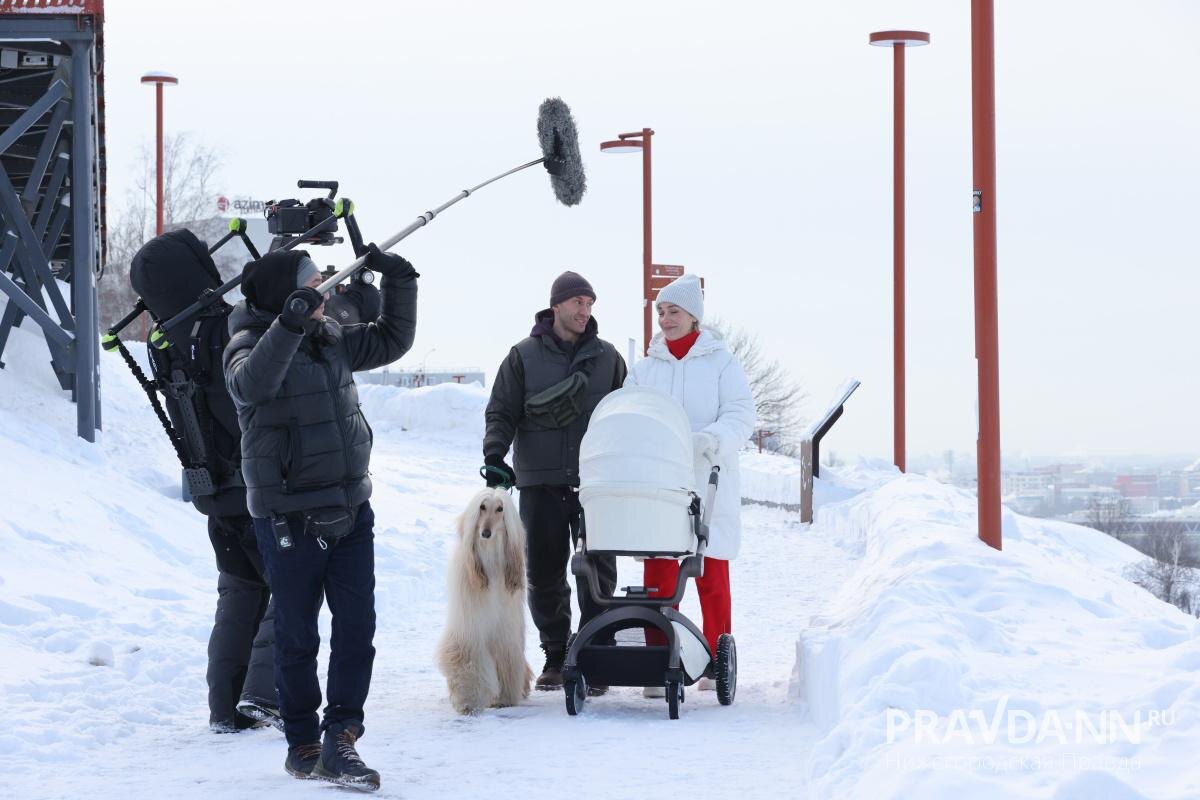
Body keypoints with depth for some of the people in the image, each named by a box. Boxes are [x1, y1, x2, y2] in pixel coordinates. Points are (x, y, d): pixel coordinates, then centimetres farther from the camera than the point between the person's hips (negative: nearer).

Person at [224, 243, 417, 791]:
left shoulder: (331, 340, 9)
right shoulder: (248, 345, -12)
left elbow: (391, 341, 22)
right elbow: (253, 382, -36)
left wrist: (399, 282, 10)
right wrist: (290, 325, -47)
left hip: (350, 512, 6)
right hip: (289, 519, -6)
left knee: (357, 627, -2)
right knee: (298, 637, 5)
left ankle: (339, 741, -2)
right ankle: (302, 746, 16)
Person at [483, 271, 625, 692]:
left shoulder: (607, 357, 10)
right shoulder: (524, 356, 6)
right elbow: (501, 412, 4)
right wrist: (495, 454, -11)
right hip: (540, 483, 0)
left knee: (597, 571, -4)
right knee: (544, 572, 3)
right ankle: (556, 655, 14)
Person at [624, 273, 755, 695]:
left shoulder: (720, 361, 5)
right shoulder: (645, 368, 14)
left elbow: (741, 415, -5)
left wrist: (710, 441, -23)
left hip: (708, 488, -2)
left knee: (711, 578, 1)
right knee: (658, 577, -3)